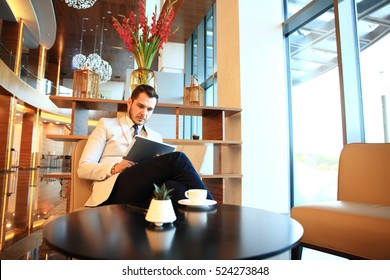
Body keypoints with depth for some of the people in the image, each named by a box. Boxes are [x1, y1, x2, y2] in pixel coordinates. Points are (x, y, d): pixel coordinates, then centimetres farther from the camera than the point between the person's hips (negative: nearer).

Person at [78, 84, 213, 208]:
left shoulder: (156, 137, 24)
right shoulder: (107, 125, 14)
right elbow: (83, 168, 6)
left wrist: (159, 168, -7)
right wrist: (114, 169, -12)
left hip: (145, 191, 3)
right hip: (114, 188, -3)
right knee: (176, 159, -27)